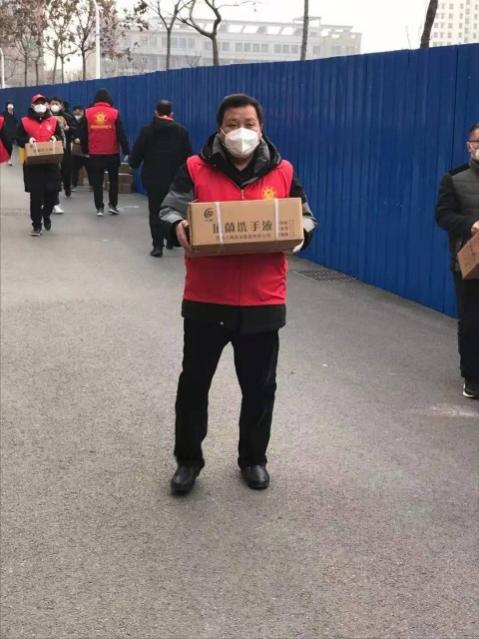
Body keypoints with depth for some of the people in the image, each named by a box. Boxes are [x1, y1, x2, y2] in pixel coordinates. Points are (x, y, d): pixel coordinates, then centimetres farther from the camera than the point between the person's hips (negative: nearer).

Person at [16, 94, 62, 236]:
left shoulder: (53, 121, 10)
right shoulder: (24, 121, 3)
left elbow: (61, 137, 15)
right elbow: (19, 139, 5)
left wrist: (56, 138, -8)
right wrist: (28, 140, -15)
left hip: (51, 163, 2)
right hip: (32, 164, -2)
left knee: (52, 192, 3)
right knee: (36, 195, -2)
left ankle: (46, 214, 33)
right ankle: (36, 225, 8)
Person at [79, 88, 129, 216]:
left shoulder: (87, 113, 0)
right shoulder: (115, 113, -5)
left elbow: (83, 134, 2)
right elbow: (121, 134, -6)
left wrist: (85, 150, 12)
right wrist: (126, 151, 0)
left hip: (94, 154, 1)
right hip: (112, 153, -1)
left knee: (97, 182, 8)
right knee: (113, 180, 16)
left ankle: (99, 207, 6)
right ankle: (113, 205, 11)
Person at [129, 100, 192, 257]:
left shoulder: (147, 131, -5)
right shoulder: (181, 131, -1)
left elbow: (136, 155, -5)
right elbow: (188, 156, -2)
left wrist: (134, 163, 15)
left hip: (153, 179, -1)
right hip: (175, 179, 2)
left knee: (155, 212, 4)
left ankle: (158, 246, -3)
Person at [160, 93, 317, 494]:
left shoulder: (283, 172, 4)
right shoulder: (195, 169, -2)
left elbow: (305, 217, 9)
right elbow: (170, 209, -6)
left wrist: (299, 233, -14)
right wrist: (177, 228, -30)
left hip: (263, 301, 1)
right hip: (206, 299, -1)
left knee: (259, 386, 12)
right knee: (194, 382, 9)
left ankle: (254, 458, 32)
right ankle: (188, 459, 26)